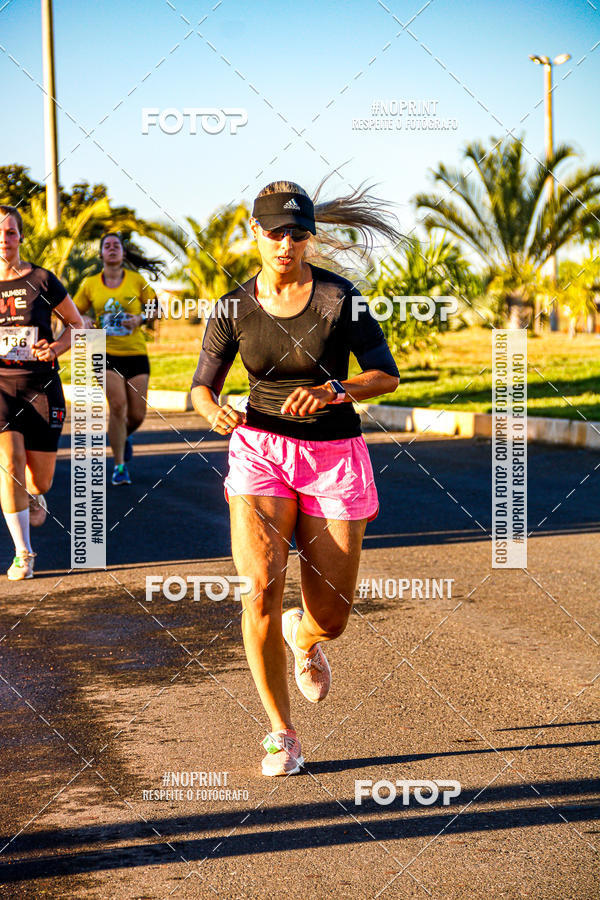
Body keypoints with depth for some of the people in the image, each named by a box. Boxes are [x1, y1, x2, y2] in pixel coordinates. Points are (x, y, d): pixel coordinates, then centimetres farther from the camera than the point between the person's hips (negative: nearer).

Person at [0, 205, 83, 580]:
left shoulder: (43, 281, -2)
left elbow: (77, 323, 9)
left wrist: (57, 347, -11)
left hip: (41, 385, 0)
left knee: (40, 478, 5)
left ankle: (34, 495, 47)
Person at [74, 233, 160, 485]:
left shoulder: (136, 280, 3)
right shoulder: (90, 284, 4)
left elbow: (155, 308, 9)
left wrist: (140, 318, -11)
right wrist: (85, 320, -8)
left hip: (136, 353, 1)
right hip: (106, 353, -1)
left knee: (137, 414, 0)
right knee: (117, 405, -18)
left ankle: (124, 437, 39)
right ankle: (119, 466, -6)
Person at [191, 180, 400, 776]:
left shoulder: (338, 297, -8)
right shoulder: (233, 309, -1)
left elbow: (387, 376, -9)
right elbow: (202, 387, 6)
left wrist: (332, 390, -27)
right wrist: (214, 410, -18)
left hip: (334, 457, -1)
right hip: (260, 449, 1)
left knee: (330, 619, 1)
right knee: (261, 589, -19)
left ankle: (303, 639, 42)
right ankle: (280, 732, -1)